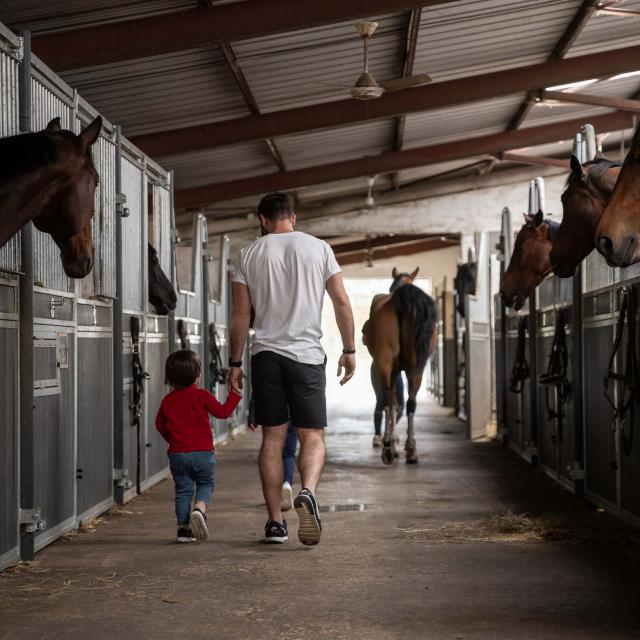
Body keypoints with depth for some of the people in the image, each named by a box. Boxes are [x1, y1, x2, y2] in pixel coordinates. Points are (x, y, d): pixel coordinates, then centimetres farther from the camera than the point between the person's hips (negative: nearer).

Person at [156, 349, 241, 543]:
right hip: (203, 452, -3)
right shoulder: (202, 396, -9)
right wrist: (235, 394, 6)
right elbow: (222, 412, -3)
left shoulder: (167, 400, 4)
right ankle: (199, 509, -17)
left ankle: (183, 528, 6)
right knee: (206, 484, 12)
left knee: (183, 490, 10)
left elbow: (160, 424, 15)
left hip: (177, 454, 3)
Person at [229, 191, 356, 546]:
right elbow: (342, 302, 2)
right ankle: (308, 492, -25)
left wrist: (236, 363, 10)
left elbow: (240, 314, 3)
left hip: (266, 355, 1)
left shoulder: (249, 254, 5)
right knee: (312, 436, 3)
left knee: (272, 438, 7)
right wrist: (349, 350, 10)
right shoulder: (318, 248, 4)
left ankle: (276, 522, 6)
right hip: (306, 354, -1)